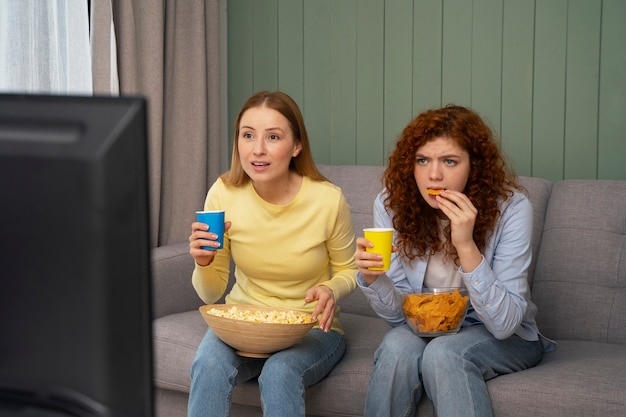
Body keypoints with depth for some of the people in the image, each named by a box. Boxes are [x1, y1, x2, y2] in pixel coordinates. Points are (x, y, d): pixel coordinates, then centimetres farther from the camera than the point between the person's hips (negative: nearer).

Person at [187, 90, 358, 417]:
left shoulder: (328, 200, -17)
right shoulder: (223, 194, -11)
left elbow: (347, 271, 2)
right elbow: (210, 295, -1)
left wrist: (331, 290, -21)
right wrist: (204, 264, -23)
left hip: (310, 328, -2)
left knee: (279, 372, -33)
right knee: (209, 364, -30)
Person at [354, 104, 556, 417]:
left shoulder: (511, 207, -22)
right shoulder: (392, 203, -13)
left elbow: (504, 324, -24)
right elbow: (397, 313, -7)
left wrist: (466, 245, -35)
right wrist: (371, 278, -29)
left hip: (503, 340, -3)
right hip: (424, 327, 3)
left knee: (442, 352, -33)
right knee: (398, 346, -29)